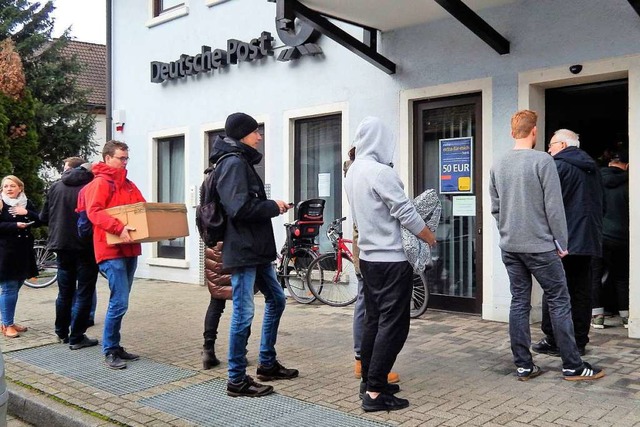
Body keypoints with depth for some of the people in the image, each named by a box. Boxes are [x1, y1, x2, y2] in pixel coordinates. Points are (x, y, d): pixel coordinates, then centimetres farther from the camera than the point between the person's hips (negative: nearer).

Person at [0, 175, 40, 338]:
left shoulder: (27, 203, 10)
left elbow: (39, 220, 3)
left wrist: (27, 213, -12)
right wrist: (15, 225, -24)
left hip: (24, 252, 5)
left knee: (15, 288, 13)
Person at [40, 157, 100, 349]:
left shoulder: (55, 187, 3)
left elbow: (44, 217, 8)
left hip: (62, 246, 5)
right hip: (85, 247, -4)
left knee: (65, 291, 18)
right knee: (84, 292, 3)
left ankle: (62, 333, 29)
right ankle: (77, 337, 3)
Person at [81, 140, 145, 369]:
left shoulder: (128, 185, 18)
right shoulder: (100, 183, -6)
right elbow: (94, 212, -18)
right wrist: (119, 227, -30)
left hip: (129, 249, 8)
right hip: (111, 250, -8)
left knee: (120, 301, 13)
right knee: (119, 302, -10)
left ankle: (115, 346, 22)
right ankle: (109, 351, 2)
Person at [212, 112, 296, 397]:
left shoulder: (242, 162, 18)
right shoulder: (234, 163, -14)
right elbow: (240, 208, -24)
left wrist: (272, 207, 4)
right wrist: (273, 206, -12)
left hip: (255, 249, 11)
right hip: (241, 250, -11)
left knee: (276, 299, 19)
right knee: (244, 313, -5)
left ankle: (267, 364, 30)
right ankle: (237, 380, 7)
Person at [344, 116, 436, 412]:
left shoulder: (352, 173, 9)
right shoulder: (381, 172, -18)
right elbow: (407, 214, -16)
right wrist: (431, 239, -1)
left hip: (368, 257, 9)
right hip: (391, 259, -9)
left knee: (373, 320, 16)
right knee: (393, 325, -4)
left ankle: (369, 380, 24)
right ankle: (375, 393, -2)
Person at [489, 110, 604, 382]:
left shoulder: (498, 165, 5)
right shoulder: (542, 161, -11)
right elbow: (554, 207, -12)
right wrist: (562, 243, -3)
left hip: (510, 247, 6)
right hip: (539, 246, -5)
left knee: (519, 303, 9)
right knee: (559, 303, 4)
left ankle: (523, 365, 13)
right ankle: (573, 366, 11)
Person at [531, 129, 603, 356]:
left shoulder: (557, 166, -10)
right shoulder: (592, 167, 16)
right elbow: (599, 204, 22)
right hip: (589, 240, 7)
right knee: (581, 292, 10)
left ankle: (553, 341, 4)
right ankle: (579, 341, 15)